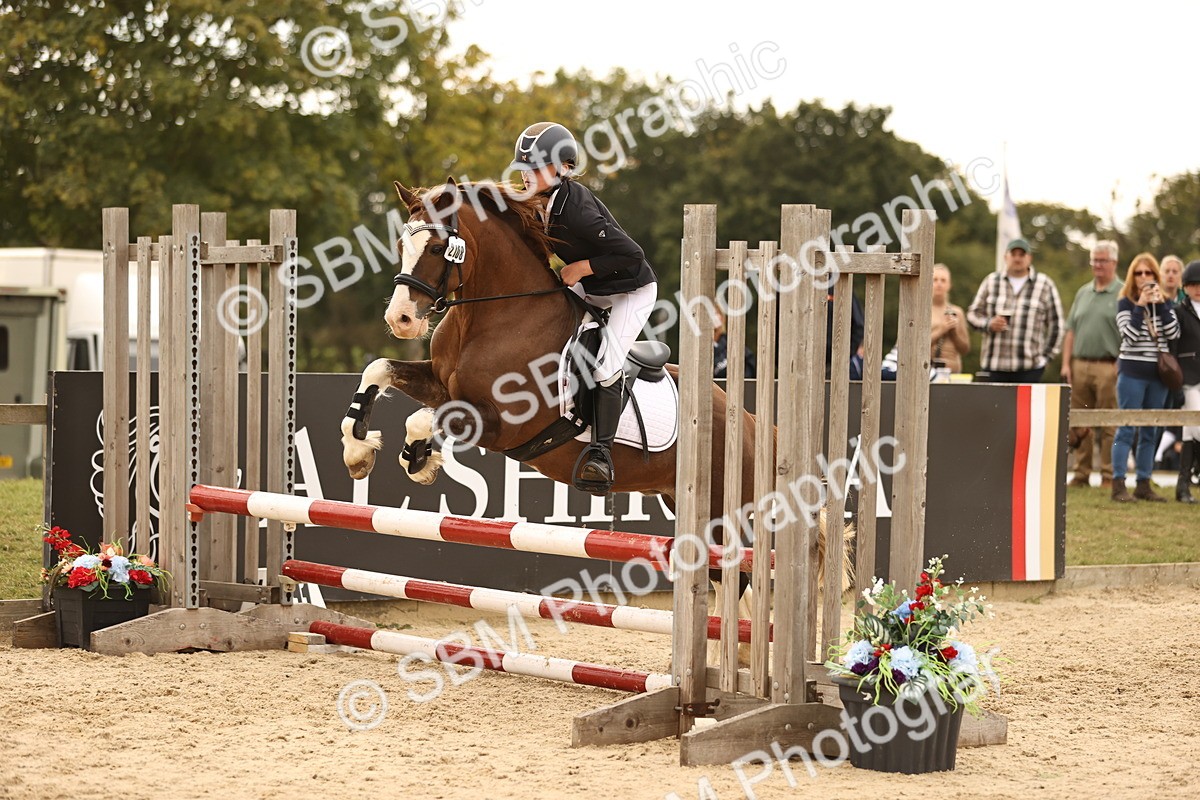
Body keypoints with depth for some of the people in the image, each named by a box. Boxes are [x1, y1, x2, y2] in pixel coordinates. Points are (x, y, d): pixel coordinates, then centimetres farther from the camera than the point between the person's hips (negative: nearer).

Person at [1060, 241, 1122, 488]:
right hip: (1079, 365, 6)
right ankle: (1081, 475, 15)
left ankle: (1109, 477, 0)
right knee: (1079, 425, 8)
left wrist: (1121, 366, -15)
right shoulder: (1083, 293, 17)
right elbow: (1071, 331, 17)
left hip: (1107, 367, -6)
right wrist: (1066, 364, 8)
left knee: (1109, 426, -4)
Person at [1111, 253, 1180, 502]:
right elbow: (1130, 336, -14)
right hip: (1132, 372, -5)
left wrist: (1160, 304, -9)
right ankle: (1119, 485, -8)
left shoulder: (1164, 303, 10)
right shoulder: (1125, 303, -2)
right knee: (1126, 428, -7)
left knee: (1150, 431, 7)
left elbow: (1173, 333, -4)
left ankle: (1144, 484, 11)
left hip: (1158, 372, 5)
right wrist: (1140, 305, -16)